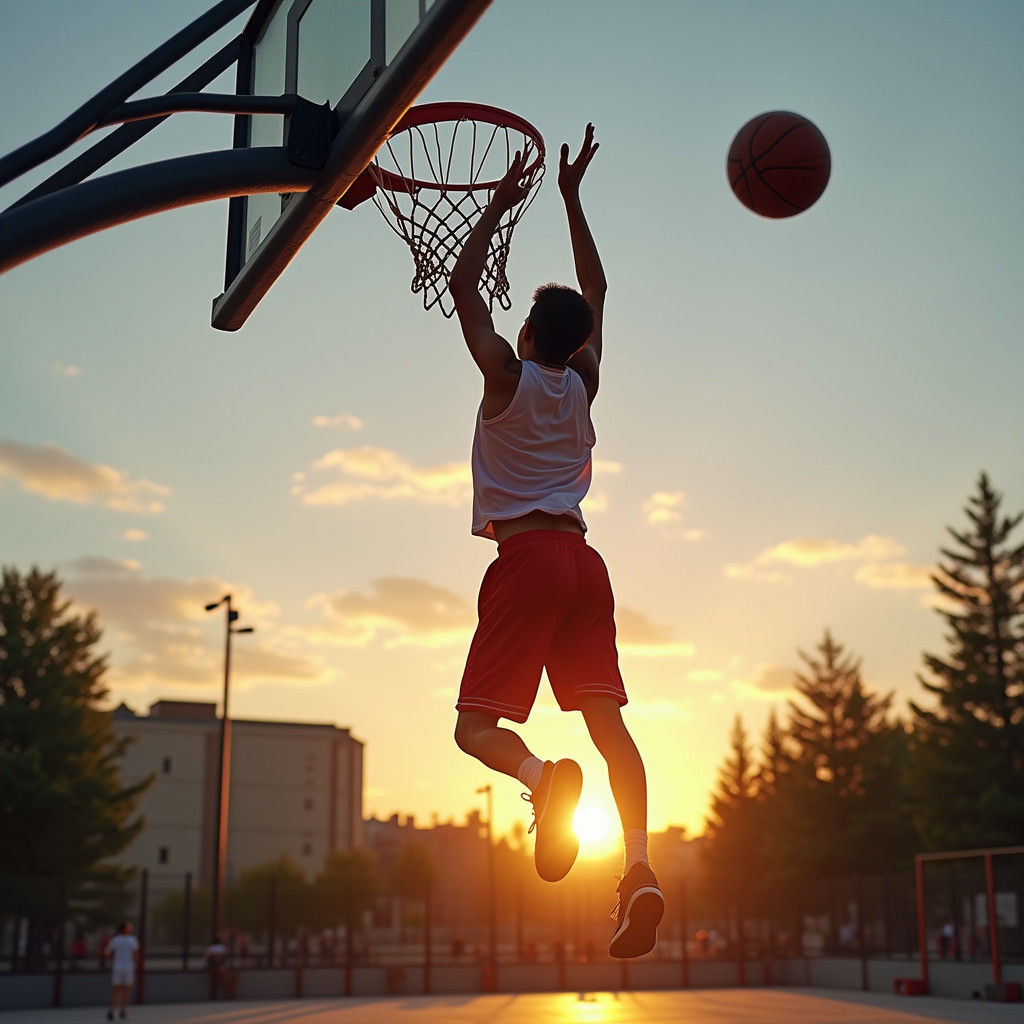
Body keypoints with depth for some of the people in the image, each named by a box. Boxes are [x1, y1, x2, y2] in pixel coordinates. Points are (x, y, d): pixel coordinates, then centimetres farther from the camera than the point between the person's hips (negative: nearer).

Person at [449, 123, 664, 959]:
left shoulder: (509, 376, 1)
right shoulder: (583, 383, 13)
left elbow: (462, 285, 7)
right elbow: (595, 291, 26)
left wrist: (499, 207, 13)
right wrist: (571, 197, 28)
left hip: (526, 558, -5)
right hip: (583, 560, 5)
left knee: (476, 723, -2)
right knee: (606, 718, -2)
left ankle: (541, 775, -34)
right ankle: (640, 866, -16)